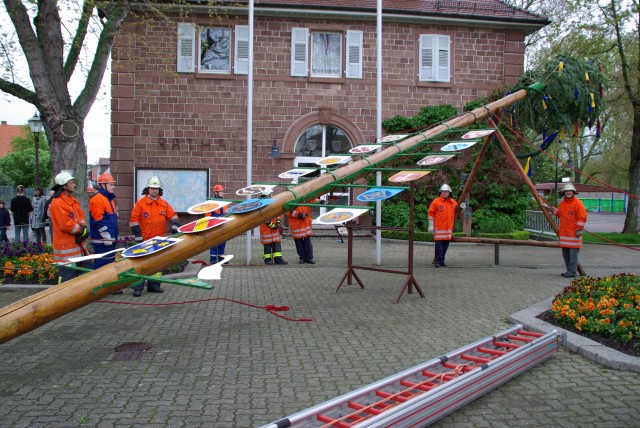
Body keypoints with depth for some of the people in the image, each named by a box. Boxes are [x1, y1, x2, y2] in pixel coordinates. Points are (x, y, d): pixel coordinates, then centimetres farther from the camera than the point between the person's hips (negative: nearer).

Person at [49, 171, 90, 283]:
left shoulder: (73, 200, 13)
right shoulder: (57, 203, -18)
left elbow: (81, 215, 14)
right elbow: (66, 225, -23)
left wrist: (83, 228, -6)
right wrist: (81, 231, -11)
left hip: (78, 245, 10)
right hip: (67, 248, -10)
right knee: (67, 277, -3)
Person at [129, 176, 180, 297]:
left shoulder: (164, 204, 9)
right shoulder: (140, 203, -2)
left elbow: (172, 215, 12)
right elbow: (134, 220, -3)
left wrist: (175, 225, -9)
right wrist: (138, 236, -9)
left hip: (160, 240, 5)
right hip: (145, 240, -4)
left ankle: (153, 285, 23)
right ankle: (138, 287, -1)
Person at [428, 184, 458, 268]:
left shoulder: (453, 202, 11)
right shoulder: (436, 201, -3)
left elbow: (456, 213, 23)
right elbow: (430, 213, -2)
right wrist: (431, 225, -6)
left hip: (448, 228, 5)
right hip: (438, 228, -5)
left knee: (446, 245, 9)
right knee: (439, 244, -6)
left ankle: (441, 260, 19)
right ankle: (438, 261, 0)